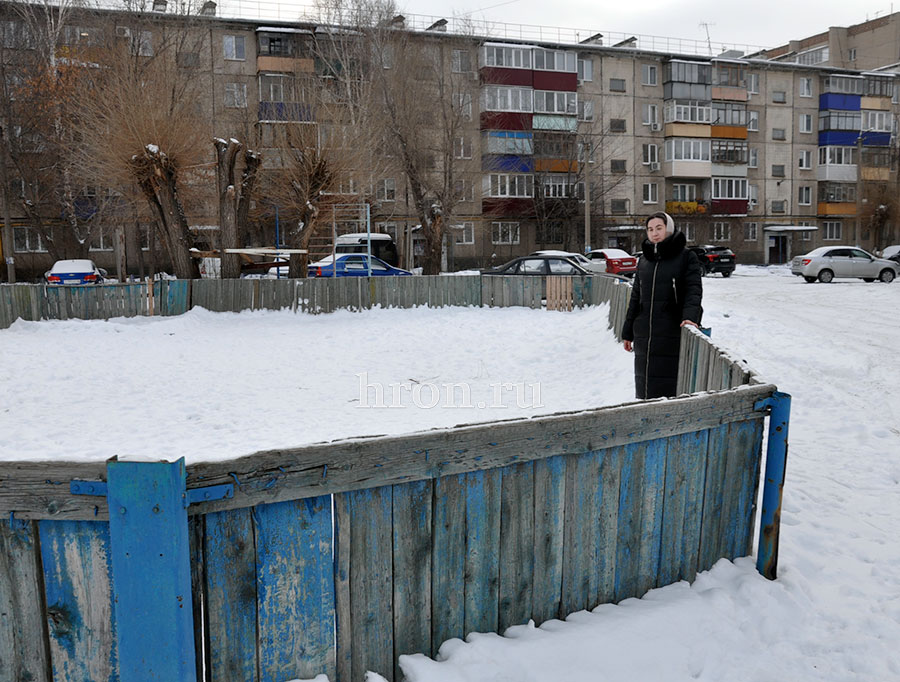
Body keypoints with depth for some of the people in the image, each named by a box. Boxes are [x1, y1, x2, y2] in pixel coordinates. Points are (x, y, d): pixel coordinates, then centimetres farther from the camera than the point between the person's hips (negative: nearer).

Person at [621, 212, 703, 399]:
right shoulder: (644, 261, 15)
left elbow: (694, 290, -8)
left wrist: (690, 315, -26)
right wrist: (627, 332, 17)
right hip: (644, 333, 5)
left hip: (672, 333, -5)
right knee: (644, 381, 8)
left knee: (670, 387, -6)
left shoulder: (686, 257, 1)